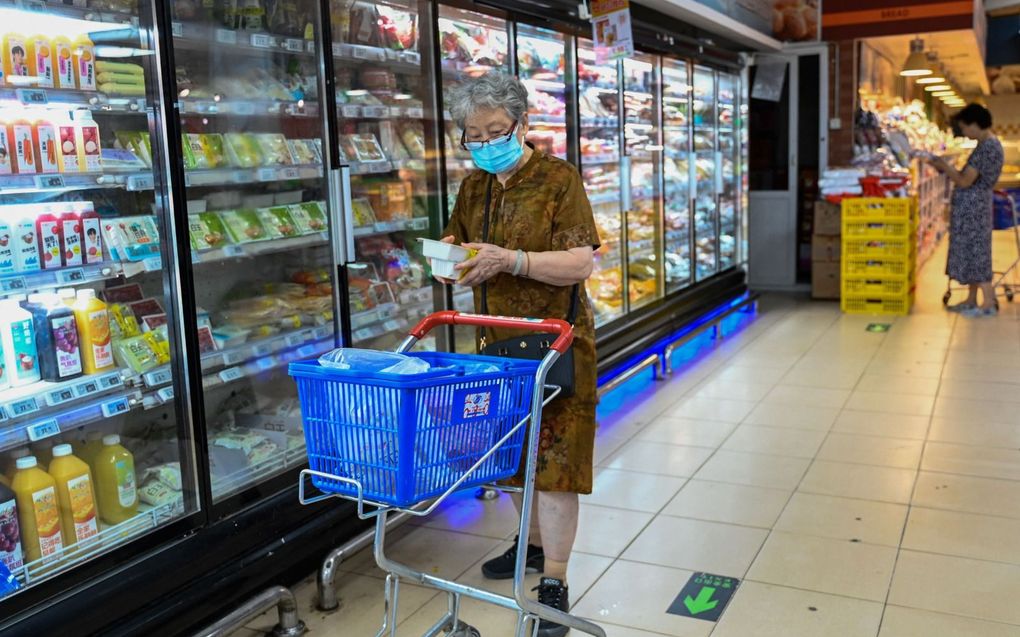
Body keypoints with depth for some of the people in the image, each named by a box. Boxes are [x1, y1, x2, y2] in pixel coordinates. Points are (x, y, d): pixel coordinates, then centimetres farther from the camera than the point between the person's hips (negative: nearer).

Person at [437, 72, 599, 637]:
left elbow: (580, 263, -17)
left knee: (553, 454, -4)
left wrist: (510, 259, -29)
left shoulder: (558, 179, -11)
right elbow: (455, 241, 20)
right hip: (498, 339, 7)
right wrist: (451, 253, -5)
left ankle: (554, 581, 6)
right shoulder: (473, 187, 9)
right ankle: (533, 542, 38)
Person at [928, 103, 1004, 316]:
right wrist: (949, 168, 11)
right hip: (972, 207, 10)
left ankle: (989, 304, 0)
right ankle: (971, 300, 20)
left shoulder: (986, 147, -19)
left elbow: (965, 181, -20)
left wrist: (944, 167, -8)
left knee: (975, 252, -5)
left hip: (973, 207, -10)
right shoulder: (989, 144, 12)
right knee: (973, 252, 13)